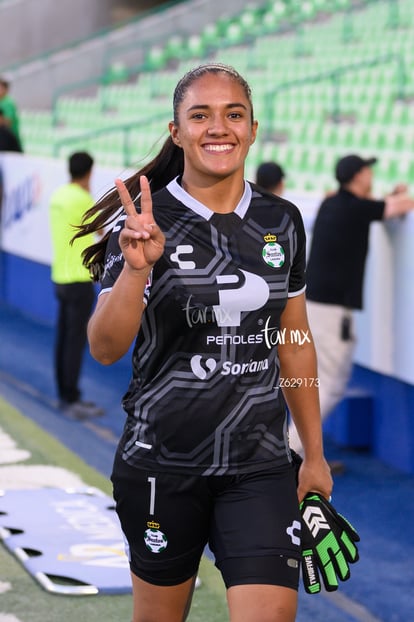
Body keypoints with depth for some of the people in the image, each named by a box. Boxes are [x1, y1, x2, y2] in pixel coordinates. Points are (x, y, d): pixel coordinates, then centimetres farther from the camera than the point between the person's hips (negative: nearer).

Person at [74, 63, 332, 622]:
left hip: (260, 468, 2)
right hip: (162, 465, -2)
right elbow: (105, 348, -16)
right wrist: (137, 267, -33)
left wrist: (314, 455, 15)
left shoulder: (283, 222, 4)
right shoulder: (144, 222, -7)